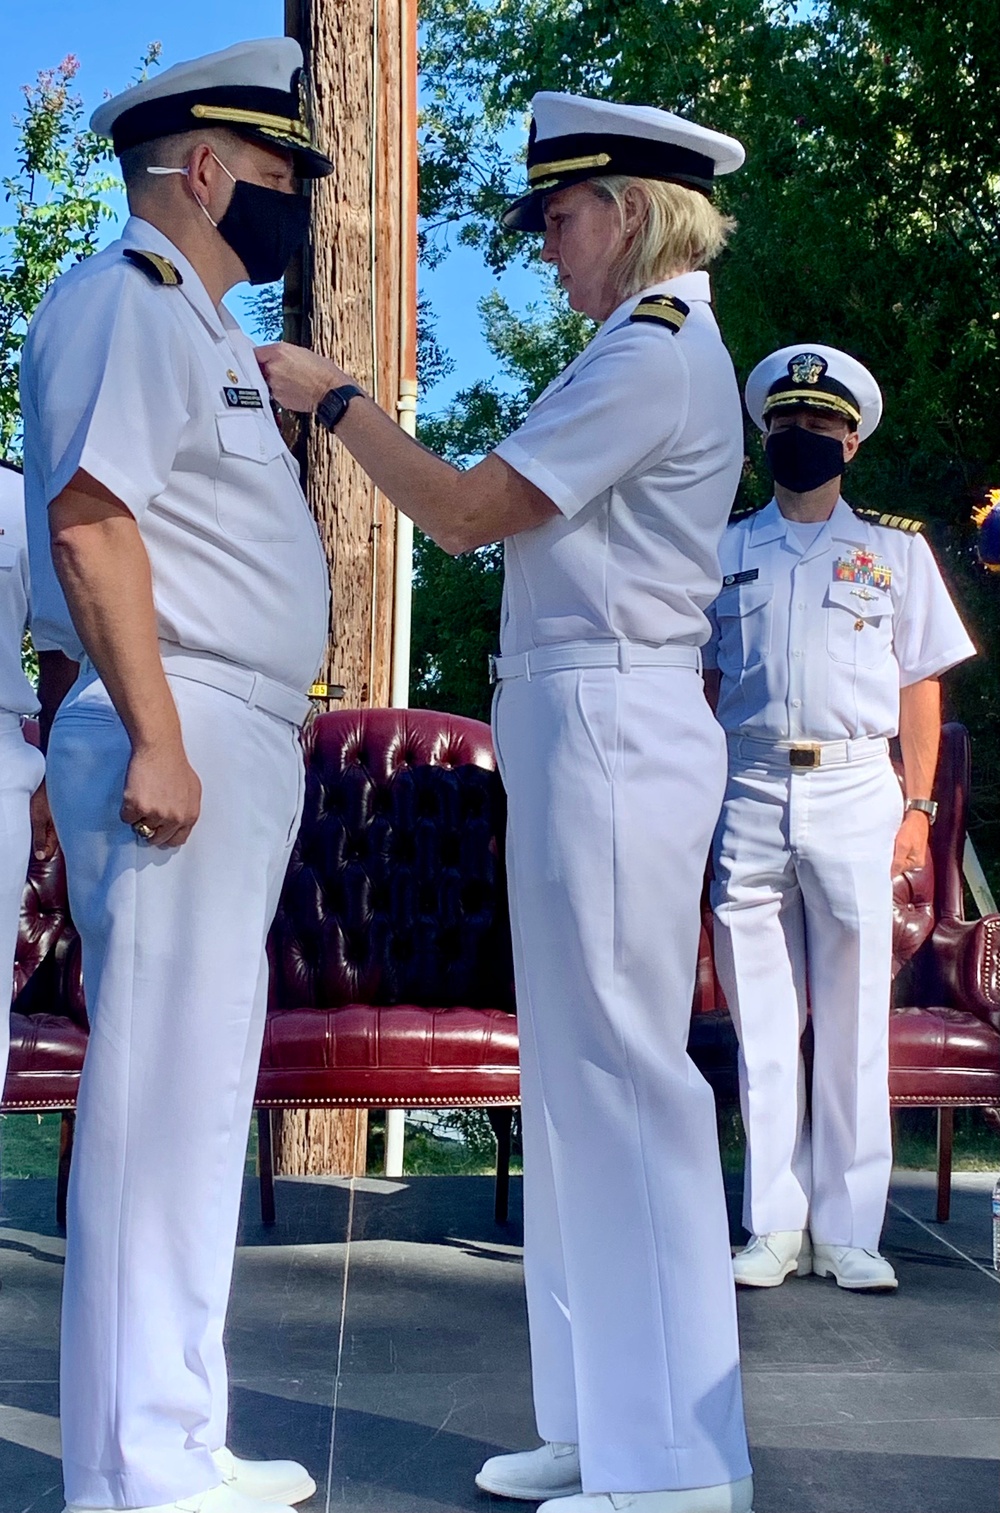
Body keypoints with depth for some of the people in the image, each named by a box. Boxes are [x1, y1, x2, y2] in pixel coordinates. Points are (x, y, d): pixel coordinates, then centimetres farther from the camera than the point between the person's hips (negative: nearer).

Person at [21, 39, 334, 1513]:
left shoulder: (200, 326, 24)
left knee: (196, 1095, 12)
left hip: (238, 749, 10)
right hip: (179, 741, -10)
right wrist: (156, 738, -23)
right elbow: (90, 518, -18)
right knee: (160, 1097, -8)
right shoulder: (125, 300, -7)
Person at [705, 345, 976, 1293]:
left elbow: (922, 684, 10)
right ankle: (774, 1225, 8)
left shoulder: (896, 549, 13)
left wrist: (916, 806, 1)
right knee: (762, 1019, 2)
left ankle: (847, 1231, 6)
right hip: (747, 793, 1)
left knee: (854, 1019, -1)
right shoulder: (724, 552, 15)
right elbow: (699, 682, 15)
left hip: (855, 793, -1)